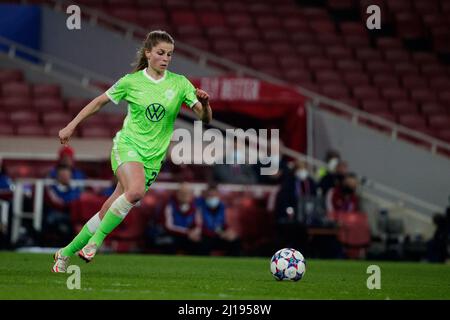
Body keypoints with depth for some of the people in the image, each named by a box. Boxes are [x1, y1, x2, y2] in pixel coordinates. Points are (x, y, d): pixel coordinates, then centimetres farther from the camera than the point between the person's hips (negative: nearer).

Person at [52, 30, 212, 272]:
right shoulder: (131, 82, -1)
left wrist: (204, 104, -21)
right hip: (128, 145, -3)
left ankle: (66, 253, 18)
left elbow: (205, 118, 1)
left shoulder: (179, 84, 3)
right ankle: (96, 240, -20)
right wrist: (71, 126, 10)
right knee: (136, 190, -34)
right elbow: (99, 102, 12)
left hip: (153, 157, 3)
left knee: (109, 211, 3)